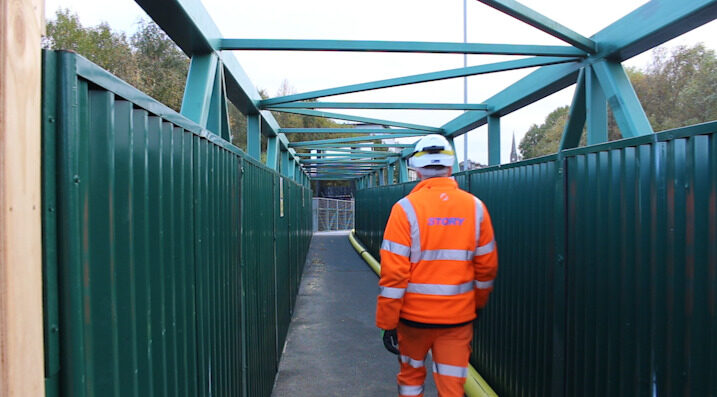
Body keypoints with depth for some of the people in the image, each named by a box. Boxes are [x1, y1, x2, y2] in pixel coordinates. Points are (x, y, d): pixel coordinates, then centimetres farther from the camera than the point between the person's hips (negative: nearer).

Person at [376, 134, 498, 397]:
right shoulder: (475, 207, -2)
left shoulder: (406, 208, -12)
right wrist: (479, 303, 20)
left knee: (411, 376, 20)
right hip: (459, 316, 2)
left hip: (414, 316, -2)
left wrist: (387, 323, -7)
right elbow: (487, 266, 4)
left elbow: (393, 273, -15)